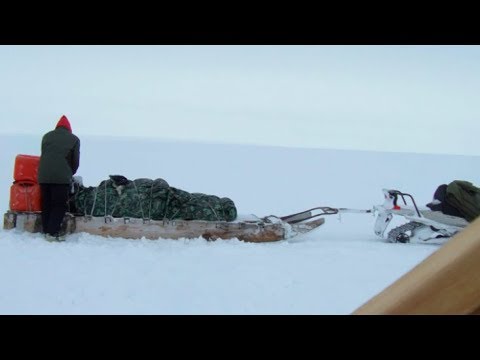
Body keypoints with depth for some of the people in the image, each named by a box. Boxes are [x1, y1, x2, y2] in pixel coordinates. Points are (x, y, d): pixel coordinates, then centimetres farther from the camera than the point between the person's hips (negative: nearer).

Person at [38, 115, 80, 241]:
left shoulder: (47, 136, 16)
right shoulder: (74, 139, 7)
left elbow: (43, 155, 17)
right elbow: (75, 161, 7)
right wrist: (70, 173, 24)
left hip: (44, 176, 4)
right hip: (62, 177, -4)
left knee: (46, 204, 12)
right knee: (59, 205, 0)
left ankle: (46, 231, 14)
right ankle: (53, 233, -7)